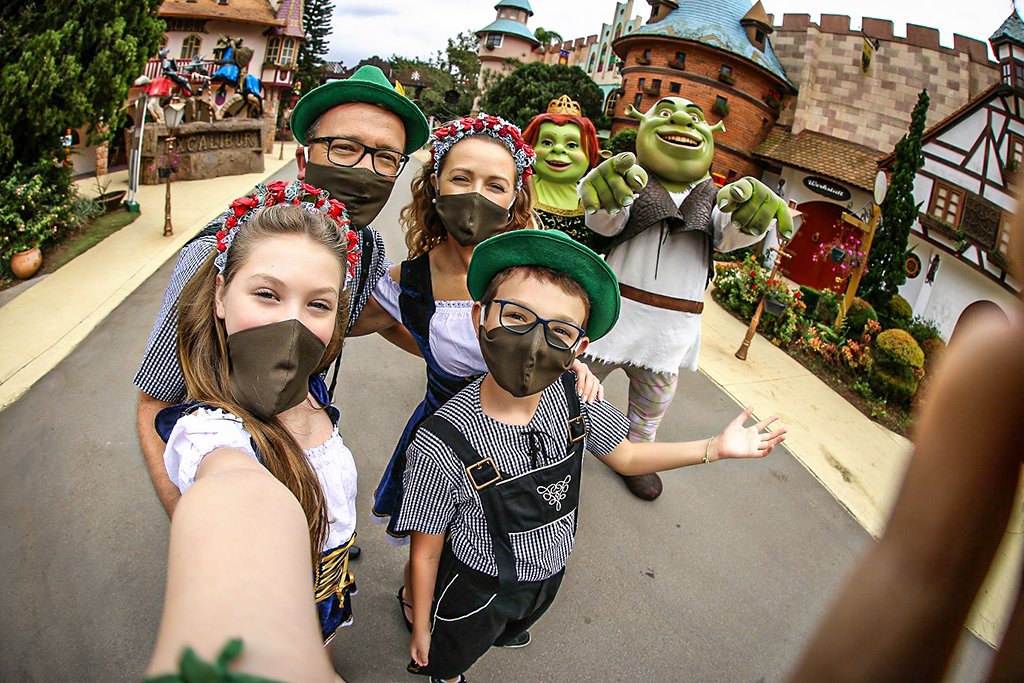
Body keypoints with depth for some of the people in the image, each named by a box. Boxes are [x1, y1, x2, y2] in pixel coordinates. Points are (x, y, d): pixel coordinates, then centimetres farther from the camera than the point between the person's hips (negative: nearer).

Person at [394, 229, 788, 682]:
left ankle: (504, 631, 71)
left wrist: (715, 448, -8)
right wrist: (421, 628, -7)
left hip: (549, 575, 5)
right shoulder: (443, 445, -37)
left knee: (515, 625, 37)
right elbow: (426, 549, -21)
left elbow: (625, 456, -2)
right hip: (477, 589, -4)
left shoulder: (575, 398, -23)